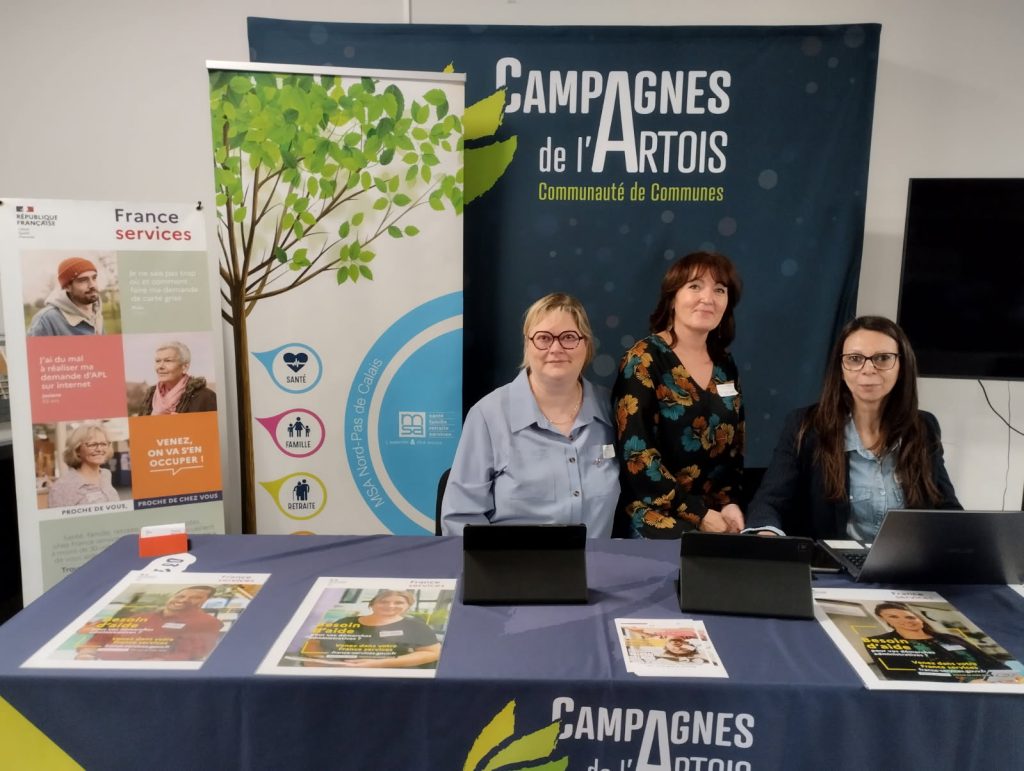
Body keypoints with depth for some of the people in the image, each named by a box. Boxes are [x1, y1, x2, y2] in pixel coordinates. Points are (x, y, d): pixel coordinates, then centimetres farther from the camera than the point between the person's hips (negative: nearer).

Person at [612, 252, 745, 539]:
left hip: (717, 511, 5)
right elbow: (636, 452, -15)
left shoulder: (725, 365, 9)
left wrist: (731, 503, -4)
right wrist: (698, 514, -15)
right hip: (654, 512, -5)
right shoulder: (644, 359, -9)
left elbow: (734, 446, 13)